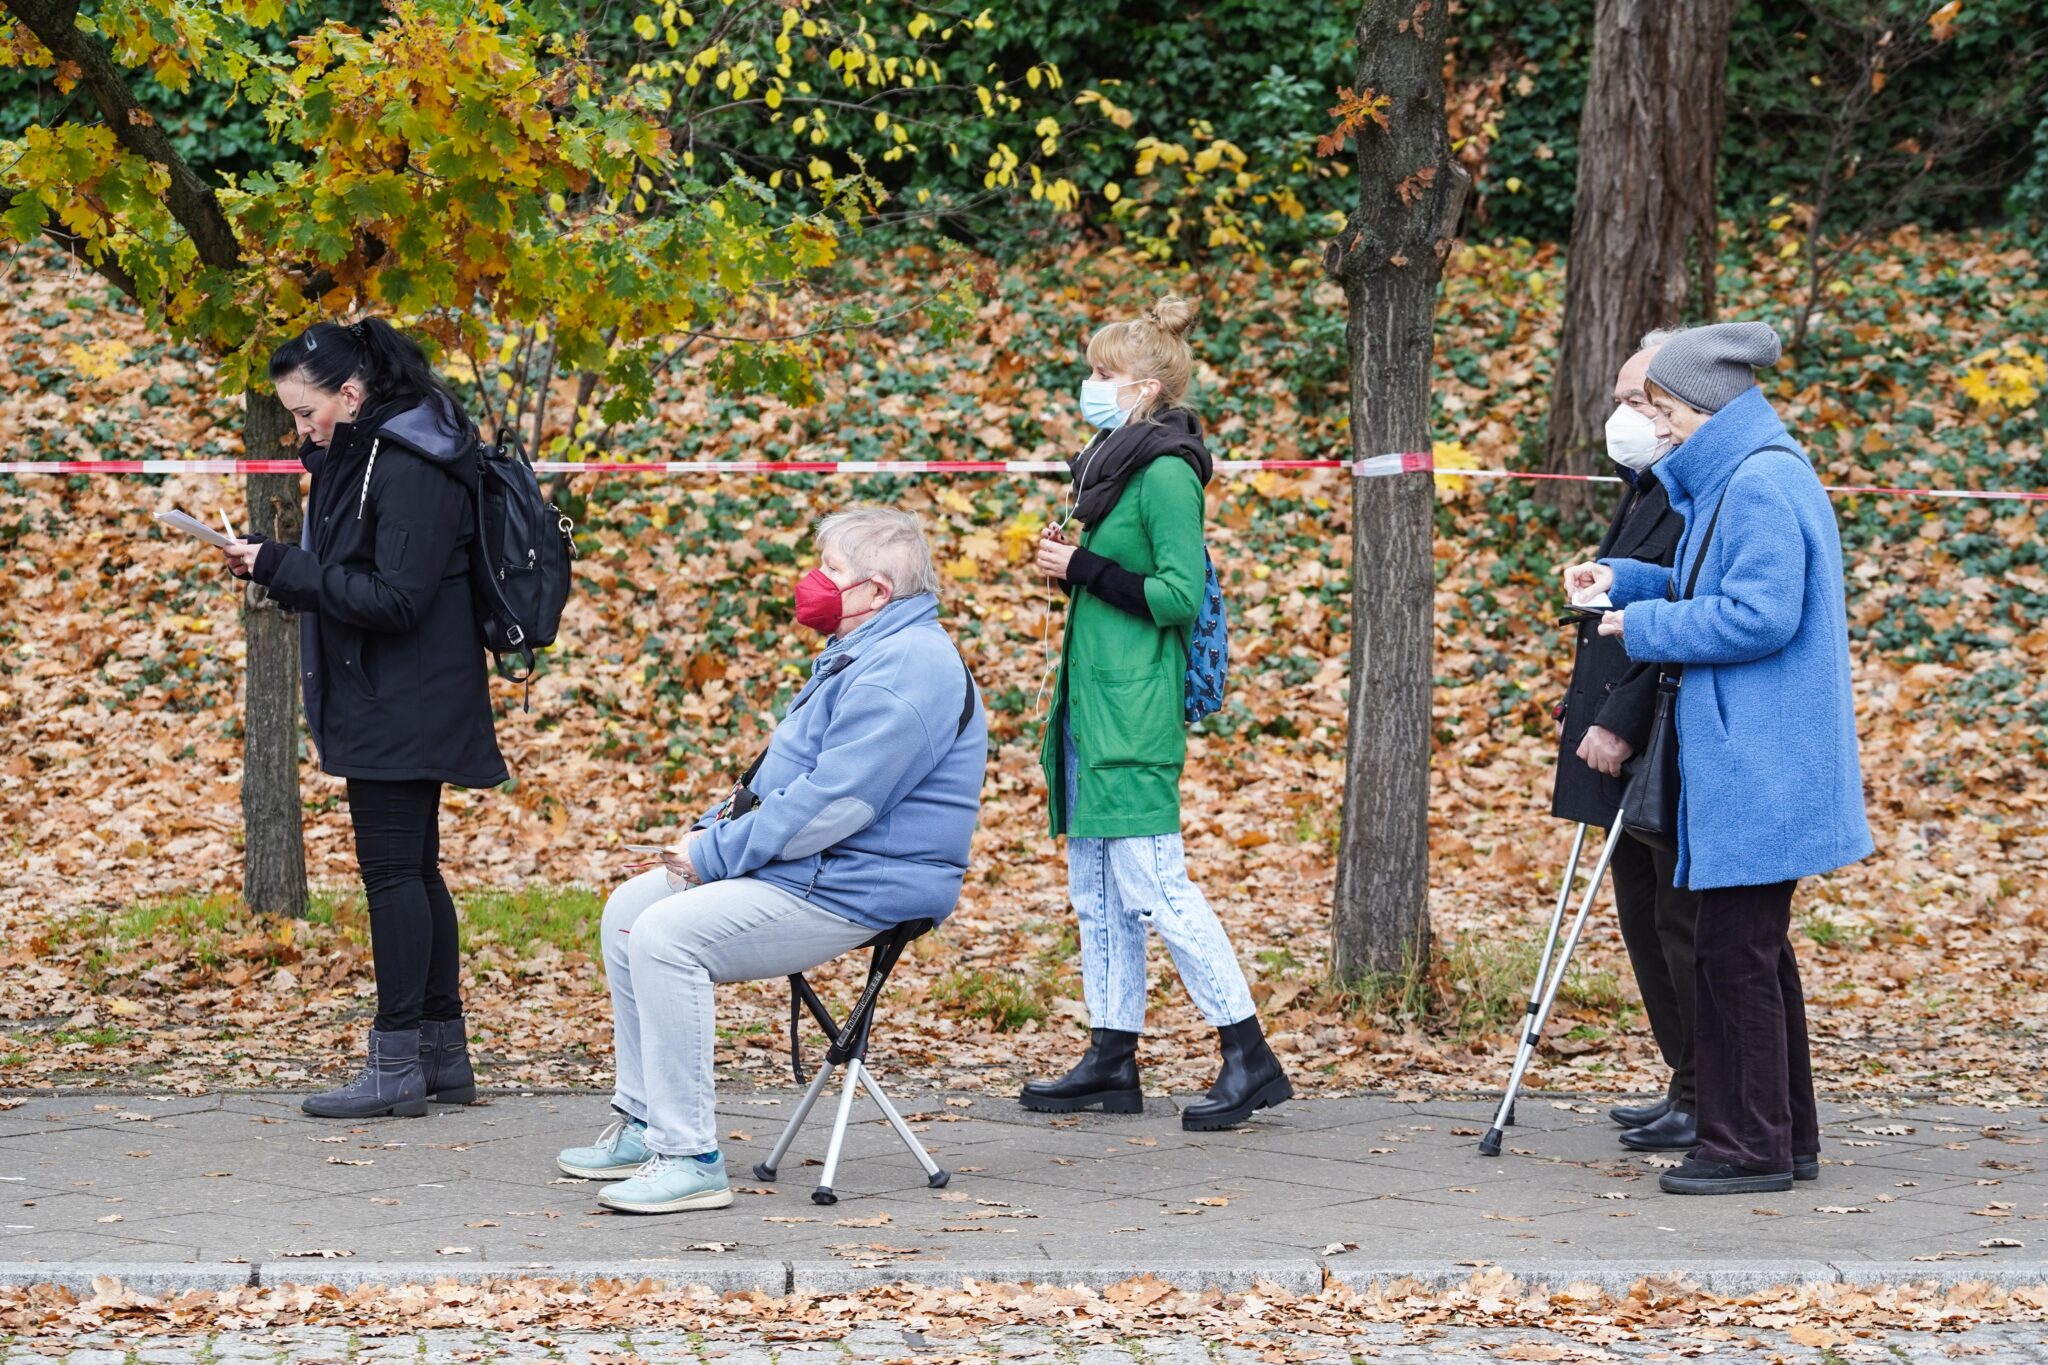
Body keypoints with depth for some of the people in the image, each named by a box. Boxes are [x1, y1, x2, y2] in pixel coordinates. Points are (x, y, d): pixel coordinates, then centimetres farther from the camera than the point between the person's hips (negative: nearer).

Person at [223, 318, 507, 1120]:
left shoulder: (409, 468, -17)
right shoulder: (361, 458, 13)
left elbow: (397, 598, -22)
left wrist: (283, 568, -19)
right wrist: (279, 569, 1)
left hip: (401, 709, -10)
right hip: (388, 704, 10)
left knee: (392, 869, -8)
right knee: (414, 871, 13)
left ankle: (397, 1066, -5)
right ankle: (444, 1055, 18)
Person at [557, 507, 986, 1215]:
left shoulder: (904, 671, -20)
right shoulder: (859, 655, 17)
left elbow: (830, 806, -26)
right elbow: (787, 780, 25)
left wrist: (716, 854, -18)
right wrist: (715, 829, 8)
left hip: (854, 891, -11)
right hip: (798, 866, 11)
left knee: (667, 933, -24)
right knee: (630, 909, 9)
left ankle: (689, 1157, -23)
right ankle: (643, 1123, 12)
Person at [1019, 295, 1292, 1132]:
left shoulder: (1166, 473, -13)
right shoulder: (1113, 462, 17)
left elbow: (1181, 596, -19)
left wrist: (1083, 568, -15)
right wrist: (1068, 568, 7)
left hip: (1136, 713, -10)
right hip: (1094, 706, 10)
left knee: (1152, 886, -12)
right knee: (1096, 891, 11)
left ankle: (1250, 1057, -9)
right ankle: (1112, 1061, 16)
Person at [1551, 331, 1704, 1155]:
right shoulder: (1645, 494, 17)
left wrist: (1619, 726, -22)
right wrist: (1586, 716, 16)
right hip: (1632, 755, 11)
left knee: (1682, 924, -5)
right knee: (1645, 922, 14)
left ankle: (1709, 1103, 2)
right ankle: (1687, 1088, 21)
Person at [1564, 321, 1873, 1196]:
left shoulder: (1761, 486, -18)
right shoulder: (1734, 480, 15)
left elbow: (1759, 616, -23)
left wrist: (1648, 627, -13)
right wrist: (1624, 580, 12)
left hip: (1757, 766, -11)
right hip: (1745, 760, 11)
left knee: (1736, 953, -6)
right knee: (1753, 951, 15)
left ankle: (1749, 1149, -1)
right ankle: (1786, 1138, 22)